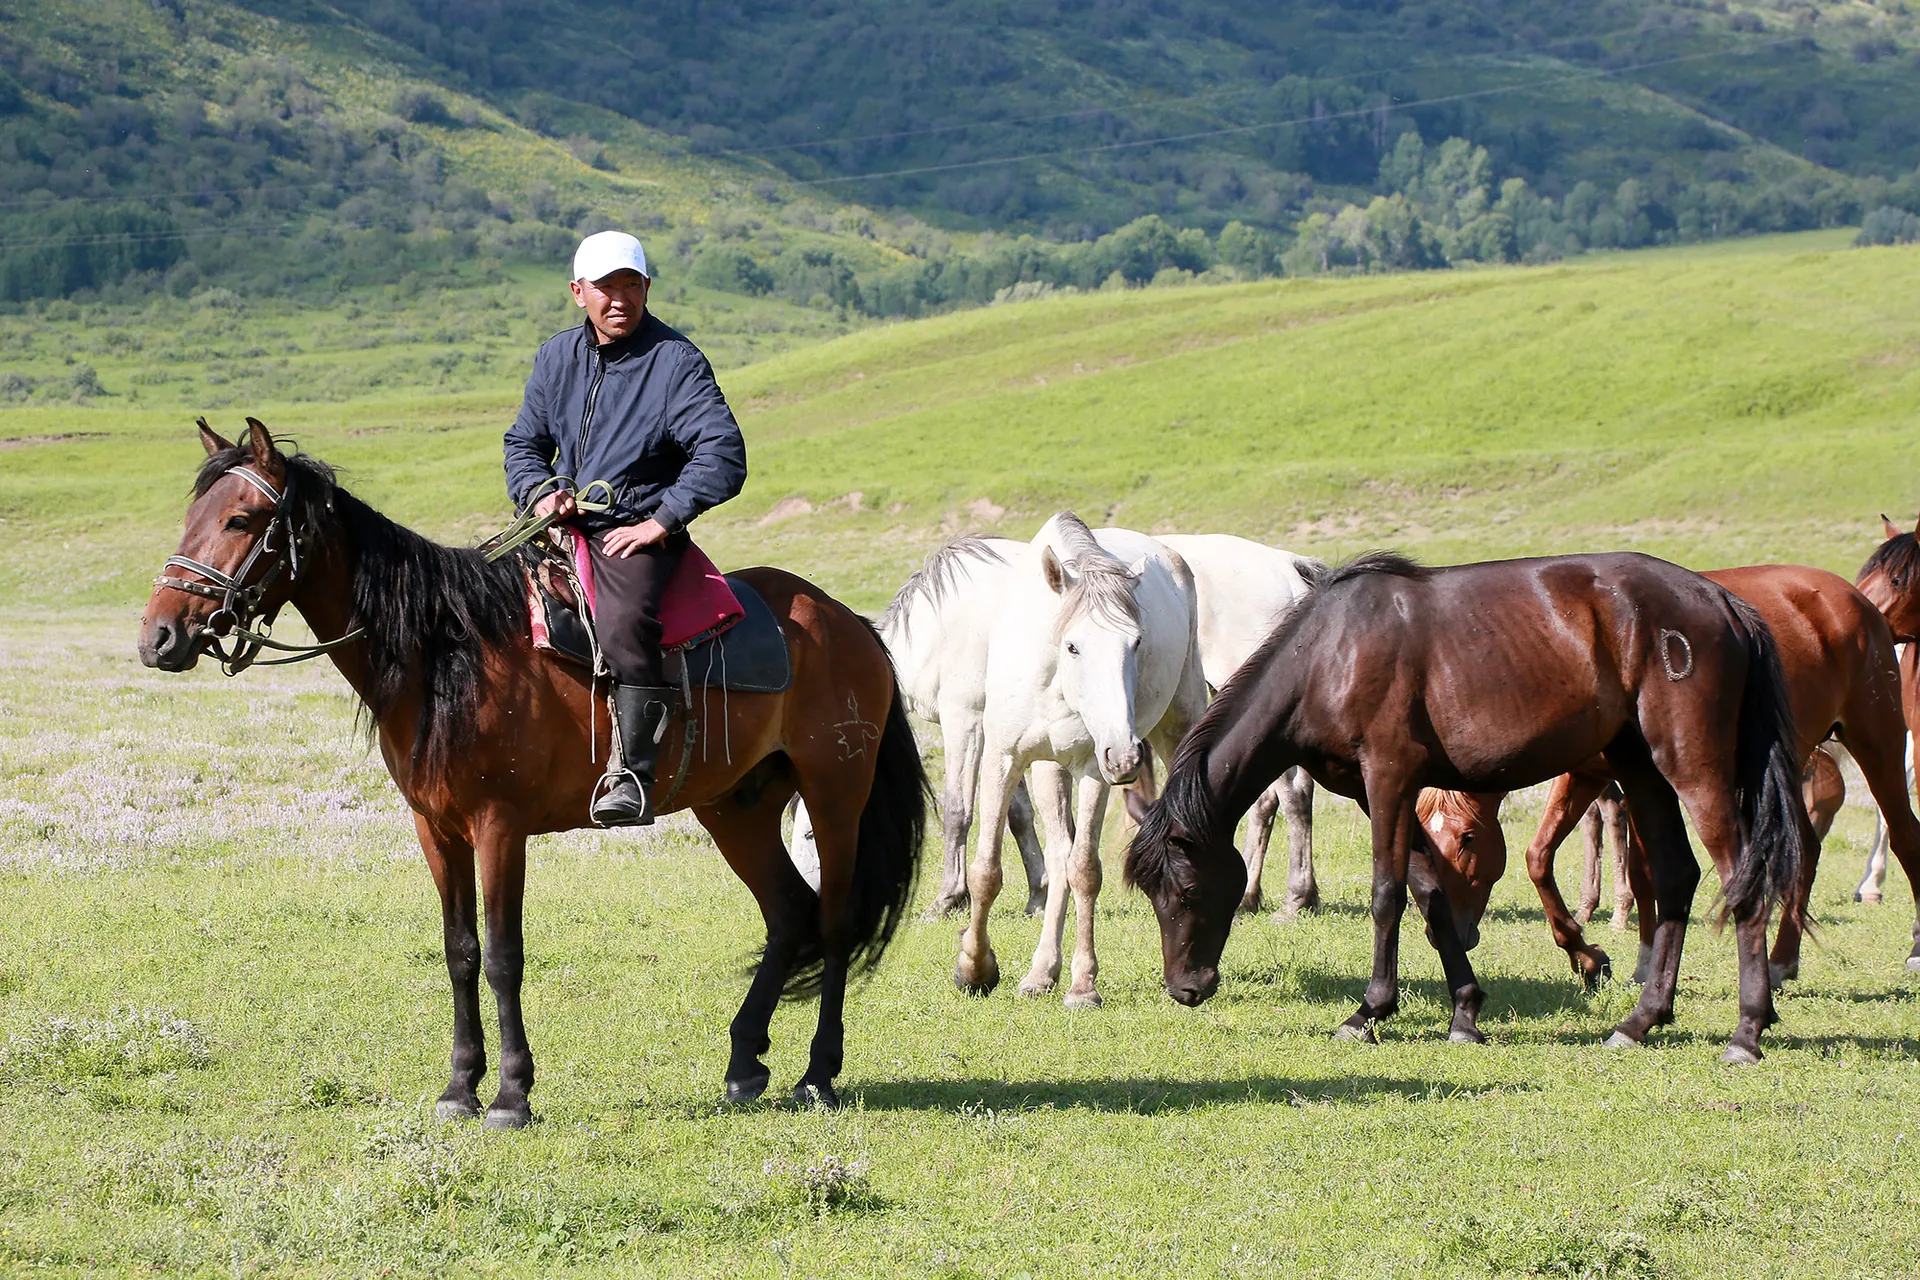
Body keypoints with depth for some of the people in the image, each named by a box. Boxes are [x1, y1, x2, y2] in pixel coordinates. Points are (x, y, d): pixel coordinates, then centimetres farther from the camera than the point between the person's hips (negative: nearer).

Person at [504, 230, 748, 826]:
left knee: (623, 622, -35)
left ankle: (632, 774, -34)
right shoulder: (556, 357, 12)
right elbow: (523, 443, 23)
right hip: (563, 524, 7)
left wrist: (661, 522, -20)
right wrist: (540, 491, 0)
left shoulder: (676, 361, -6)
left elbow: (722, 454, -14)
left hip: (639, 533, -7)